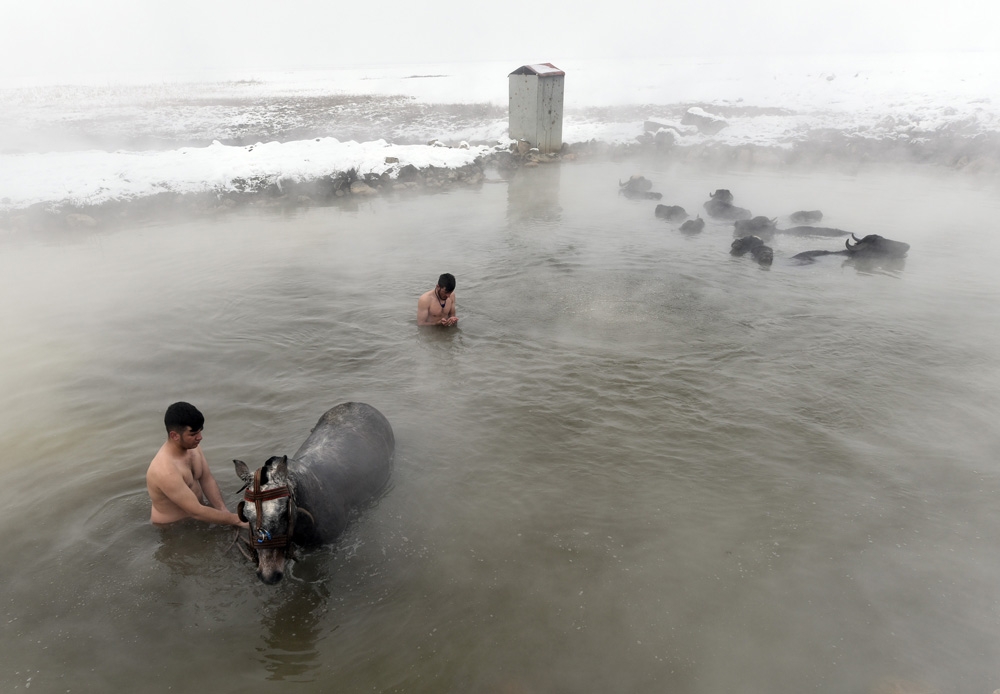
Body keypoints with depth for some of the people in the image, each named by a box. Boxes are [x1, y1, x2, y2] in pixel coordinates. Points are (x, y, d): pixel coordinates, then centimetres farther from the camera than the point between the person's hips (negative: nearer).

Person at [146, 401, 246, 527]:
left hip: (196, 504, 7)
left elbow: (207, 480, -4)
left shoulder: (192, 447, -10)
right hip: (173, 526, -7)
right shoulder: (165, 471, -35)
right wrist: (236, 519, -28)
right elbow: (196, 512, -33)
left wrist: (223, 510, -18)